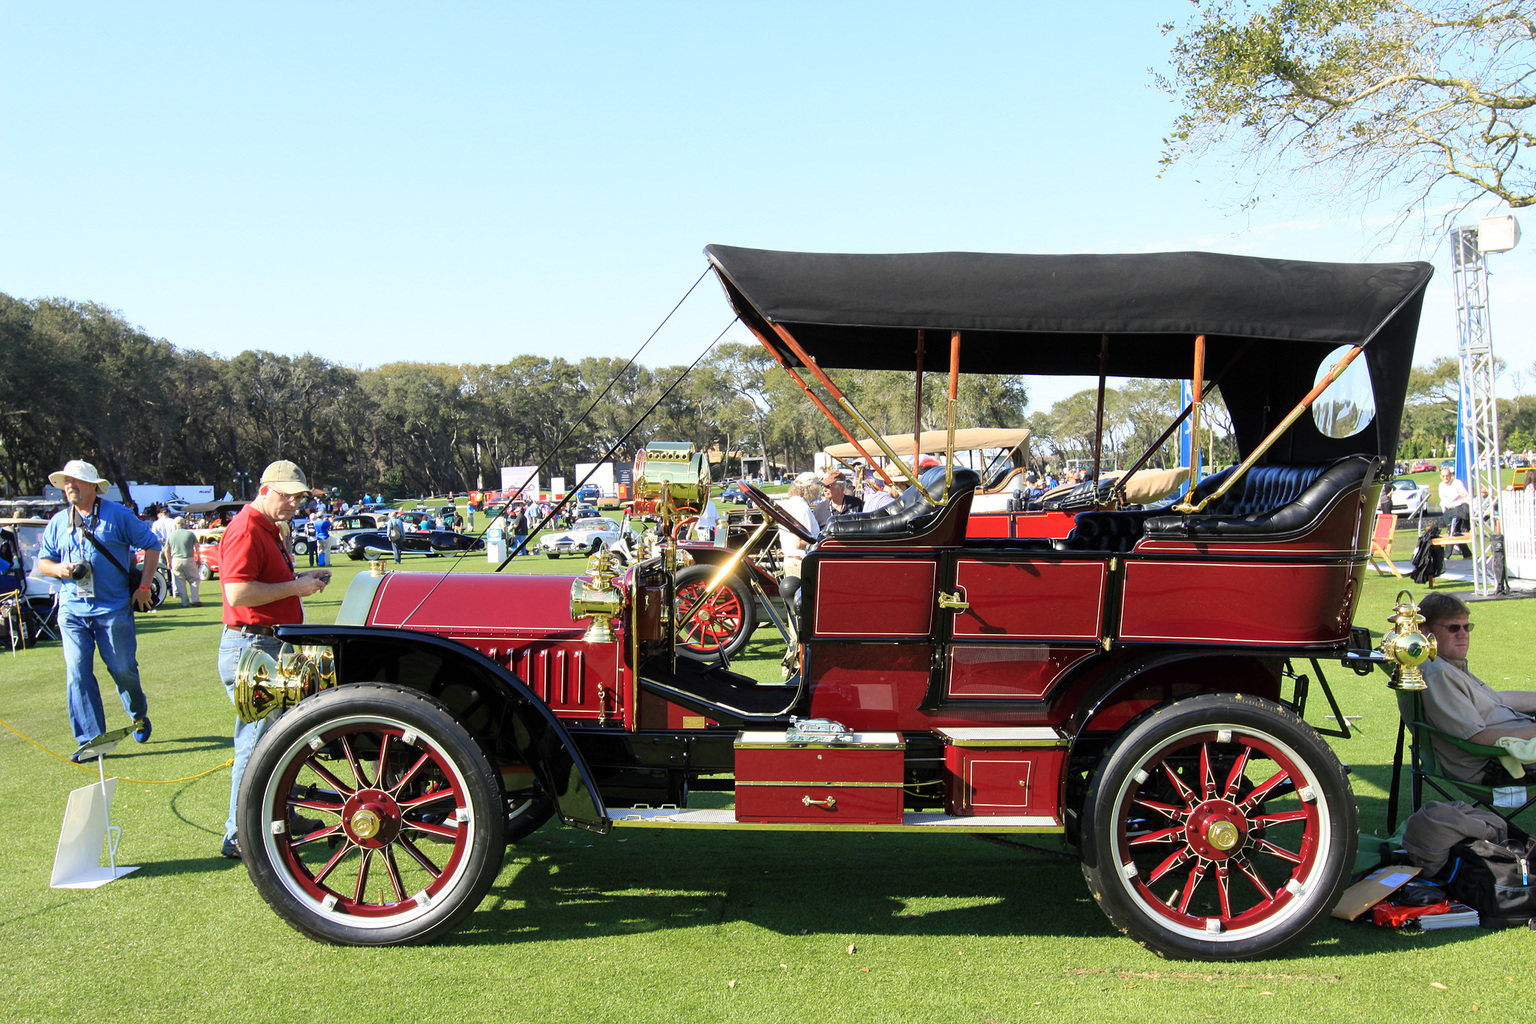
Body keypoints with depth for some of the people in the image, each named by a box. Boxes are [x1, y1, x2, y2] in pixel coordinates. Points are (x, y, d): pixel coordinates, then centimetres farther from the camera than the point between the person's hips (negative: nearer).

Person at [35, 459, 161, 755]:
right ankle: (90, 740, 1)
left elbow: (152, 545, 4)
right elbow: (42, 561, 18)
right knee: (77, 674, -4)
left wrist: (144, 586, -2)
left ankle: (139, 715, 31)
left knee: (123, 669, 2)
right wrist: (58, 569, -7)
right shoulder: (58, 522, 11)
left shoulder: (117, 515, 0)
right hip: (72, 611, 3)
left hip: (113, 609, -3)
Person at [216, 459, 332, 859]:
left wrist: (302, 578, 13)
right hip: (250, 646, -11)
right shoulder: (245, 530, -16)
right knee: (257, 741, -7)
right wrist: (293, 587, -19)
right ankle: (239, 837, 1)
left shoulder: (269, 530, 18)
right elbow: (238, 592, -25)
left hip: (272, 644, 11)